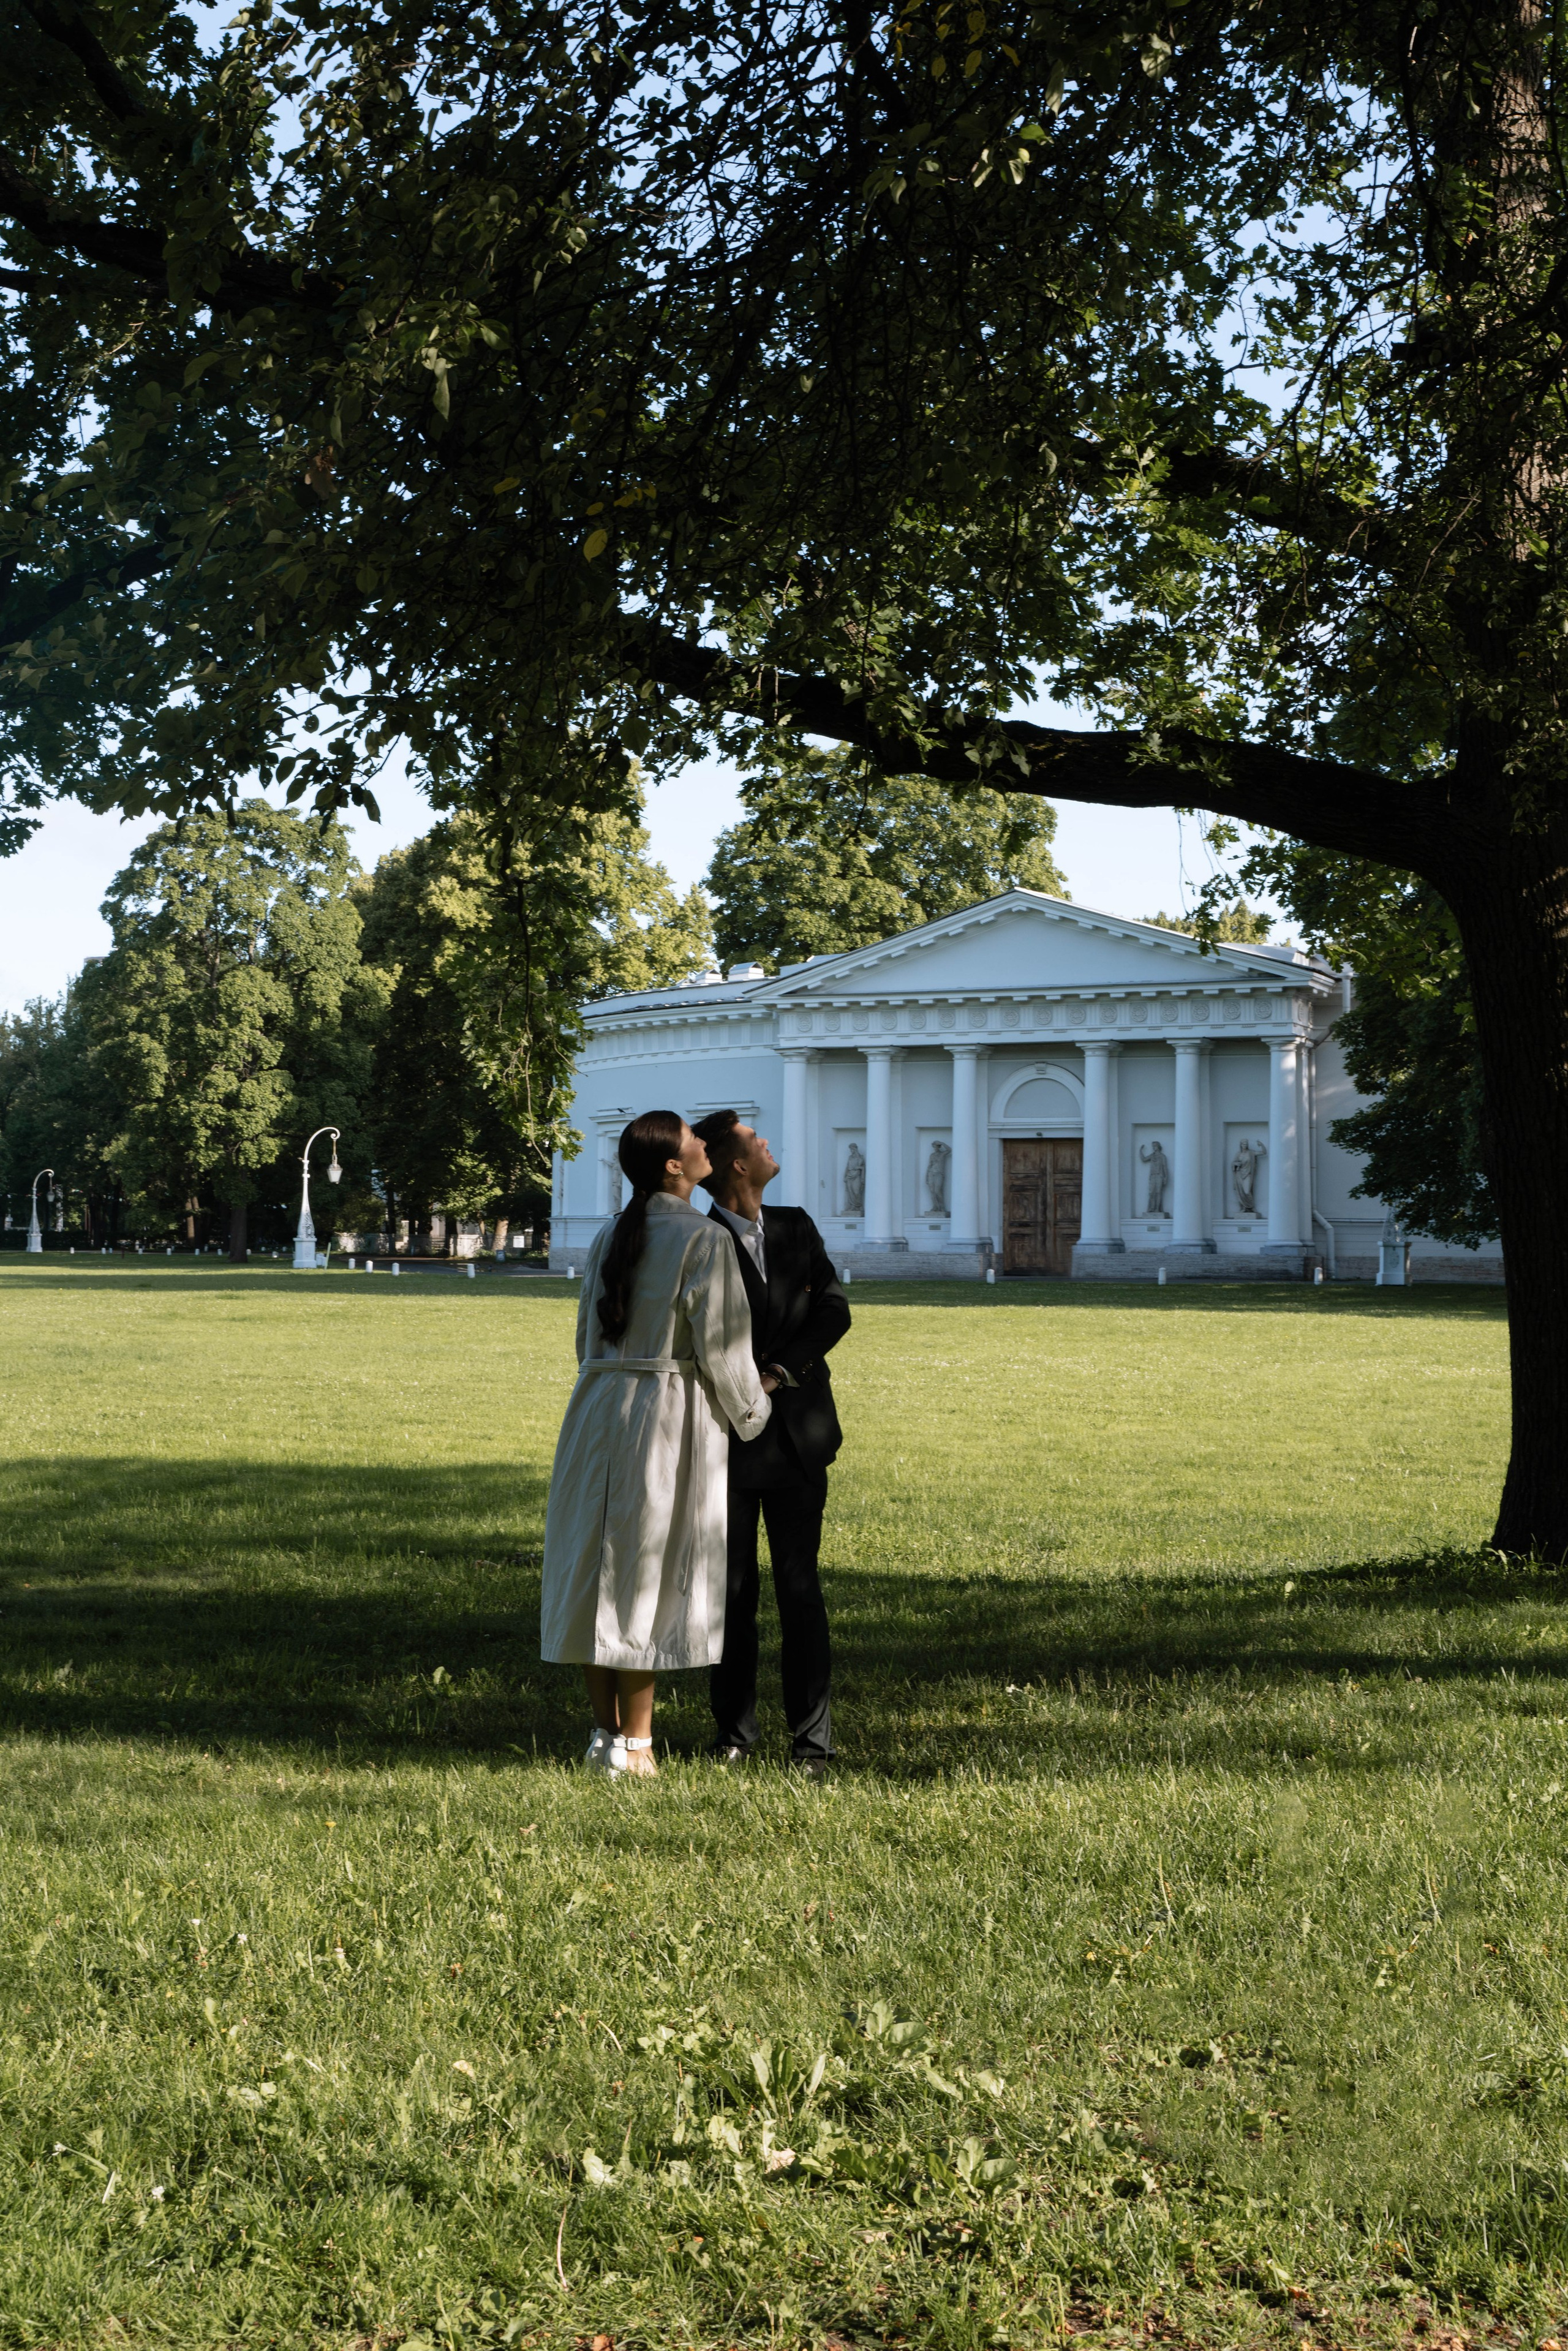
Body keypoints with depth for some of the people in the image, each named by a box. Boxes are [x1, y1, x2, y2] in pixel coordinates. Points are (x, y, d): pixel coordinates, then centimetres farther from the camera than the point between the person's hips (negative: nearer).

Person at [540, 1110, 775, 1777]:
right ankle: (634, 1743, 5)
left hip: (598, 1406, 6)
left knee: (597, 1567, 10)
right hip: (671, 1411, -6)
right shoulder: (705, 1241, -11)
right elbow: (720, 1346, -10)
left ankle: (605, 1730, 17)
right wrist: (752, 1409, 7)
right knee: (650, 1572, 0)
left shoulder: (610, 1239, 9)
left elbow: (589, 1338, 14)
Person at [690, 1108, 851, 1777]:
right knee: (731, 1589, 6)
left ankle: (812, 1740, 7)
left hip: (796, 1436, 3)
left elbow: (834, 1311, -1)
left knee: (800, 1586, 2)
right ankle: (734, 1729, 17)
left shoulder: (796, 1228, 8)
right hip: (727, 1439, -3)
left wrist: (780, 1371, -12)